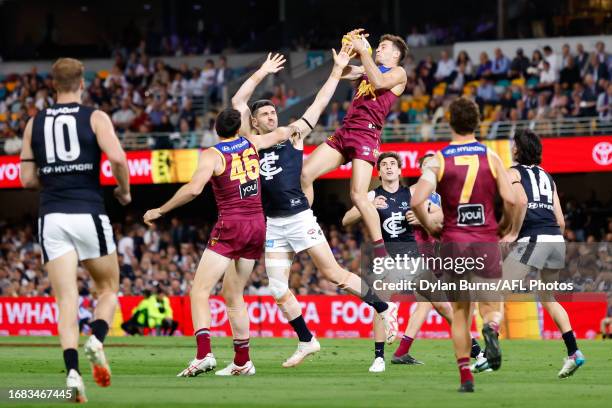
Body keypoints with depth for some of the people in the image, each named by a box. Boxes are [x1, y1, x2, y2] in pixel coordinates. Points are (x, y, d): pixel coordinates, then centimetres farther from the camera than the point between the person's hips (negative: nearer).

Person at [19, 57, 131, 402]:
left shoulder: (35, 123, 10)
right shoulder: (96, 118, 1)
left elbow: (28, 179, 10)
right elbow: (117, 157, -14)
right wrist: (124, 191, 4)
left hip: (52, 218, 2)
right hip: (89, 215, -2)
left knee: (66, 297, -2)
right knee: (108, 289, 15)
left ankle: (72, 370, -20)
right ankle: (97, 339, -14)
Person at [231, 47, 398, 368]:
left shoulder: (292, 135, 4)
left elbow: (320, 103, 5)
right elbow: (238, 102, 7)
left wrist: (338, 69, 3)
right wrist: (262, 73, 6)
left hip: (299, 218, -4)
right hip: (273, 224, 4)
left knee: (334, 274, -4)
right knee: (278, 290, 1)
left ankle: (384, 309, 9)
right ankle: (306, 342, 13)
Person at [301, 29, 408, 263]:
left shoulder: (398, 73, 5)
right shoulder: (366, 69, 27)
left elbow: (379, 81, -15)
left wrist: (363, 51, -10)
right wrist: (348, 48, 12)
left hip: (367, 134, -8)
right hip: (344, 132, 8)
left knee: (358, 195, -19)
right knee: (304, 174, -5)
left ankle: (380, 250, -12)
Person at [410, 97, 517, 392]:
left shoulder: (437, 160, -2)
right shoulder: (490, 157, 1)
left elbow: (417, 202, -14)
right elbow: (510, 200, -7)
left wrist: (430, 228, 4)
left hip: (453, 242, 1)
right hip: (486, 243, 0)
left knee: (460, 312, 11)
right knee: (491, 307, 5)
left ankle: (465, 376, 4)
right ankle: (491, 329, -31)